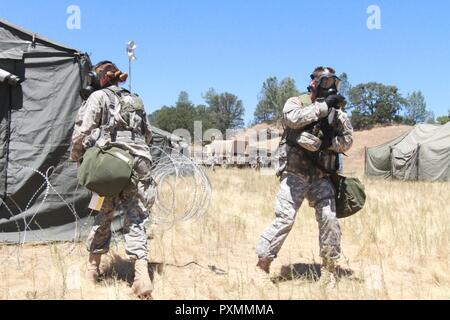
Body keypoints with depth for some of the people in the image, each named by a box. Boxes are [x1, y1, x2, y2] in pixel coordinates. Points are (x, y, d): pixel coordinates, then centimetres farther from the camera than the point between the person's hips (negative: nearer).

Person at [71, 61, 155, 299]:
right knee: (135, 220, 3)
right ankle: (142, 274, -12)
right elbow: (147, 135, 23)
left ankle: (93, 268, 27)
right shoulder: (136, 100, 18)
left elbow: (82, 131, -5)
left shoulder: (99, 96, 2)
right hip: (138, 166, 3)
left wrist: (77, 157, 10)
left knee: (103, 217, 12)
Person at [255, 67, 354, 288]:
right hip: (295, 173, -4)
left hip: (321, 176, 4)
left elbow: (347, 143, 4)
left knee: (329, 218, -5)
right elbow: (293, 118, -22)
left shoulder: (335, 111, 13)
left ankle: (329, 268, 9)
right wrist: (323, 106, -21)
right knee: (284, 219, -10)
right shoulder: (296, 103, 2)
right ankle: (262, 265, 3)